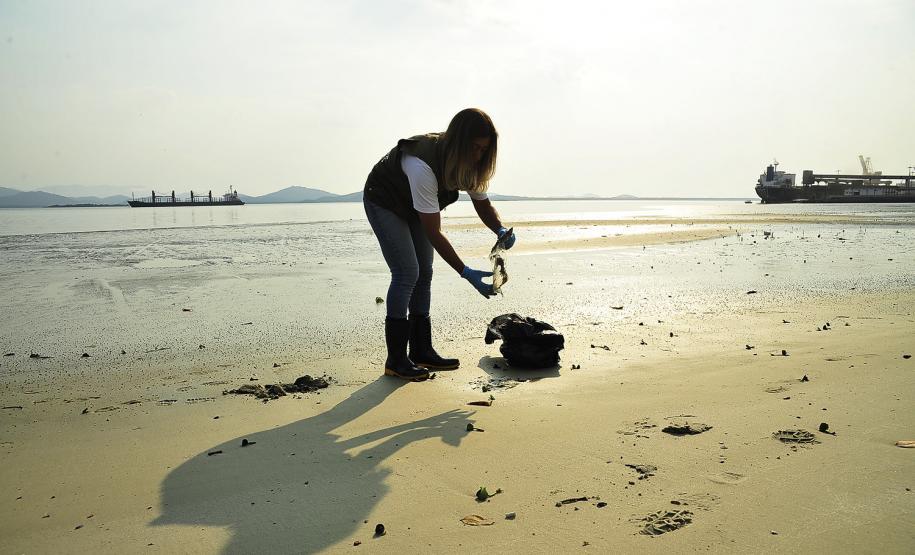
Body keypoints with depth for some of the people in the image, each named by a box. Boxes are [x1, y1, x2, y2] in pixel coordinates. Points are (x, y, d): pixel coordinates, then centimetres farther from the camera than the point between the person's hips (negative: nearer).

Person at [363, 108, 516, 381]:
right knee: (406, 273, -17)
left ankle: (421, 351, 10)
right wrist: (466, 272, -41)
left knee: (423, 274, 3)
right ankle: (396, 360, -11)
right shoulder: (423, 165, -40)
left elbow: (483, 205, -4)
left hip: (414, 208, 8)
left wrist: (501, 230, -26)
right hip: (384, 203, -8)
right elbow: (434, 232, -39)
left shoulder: (469, 164, -16)